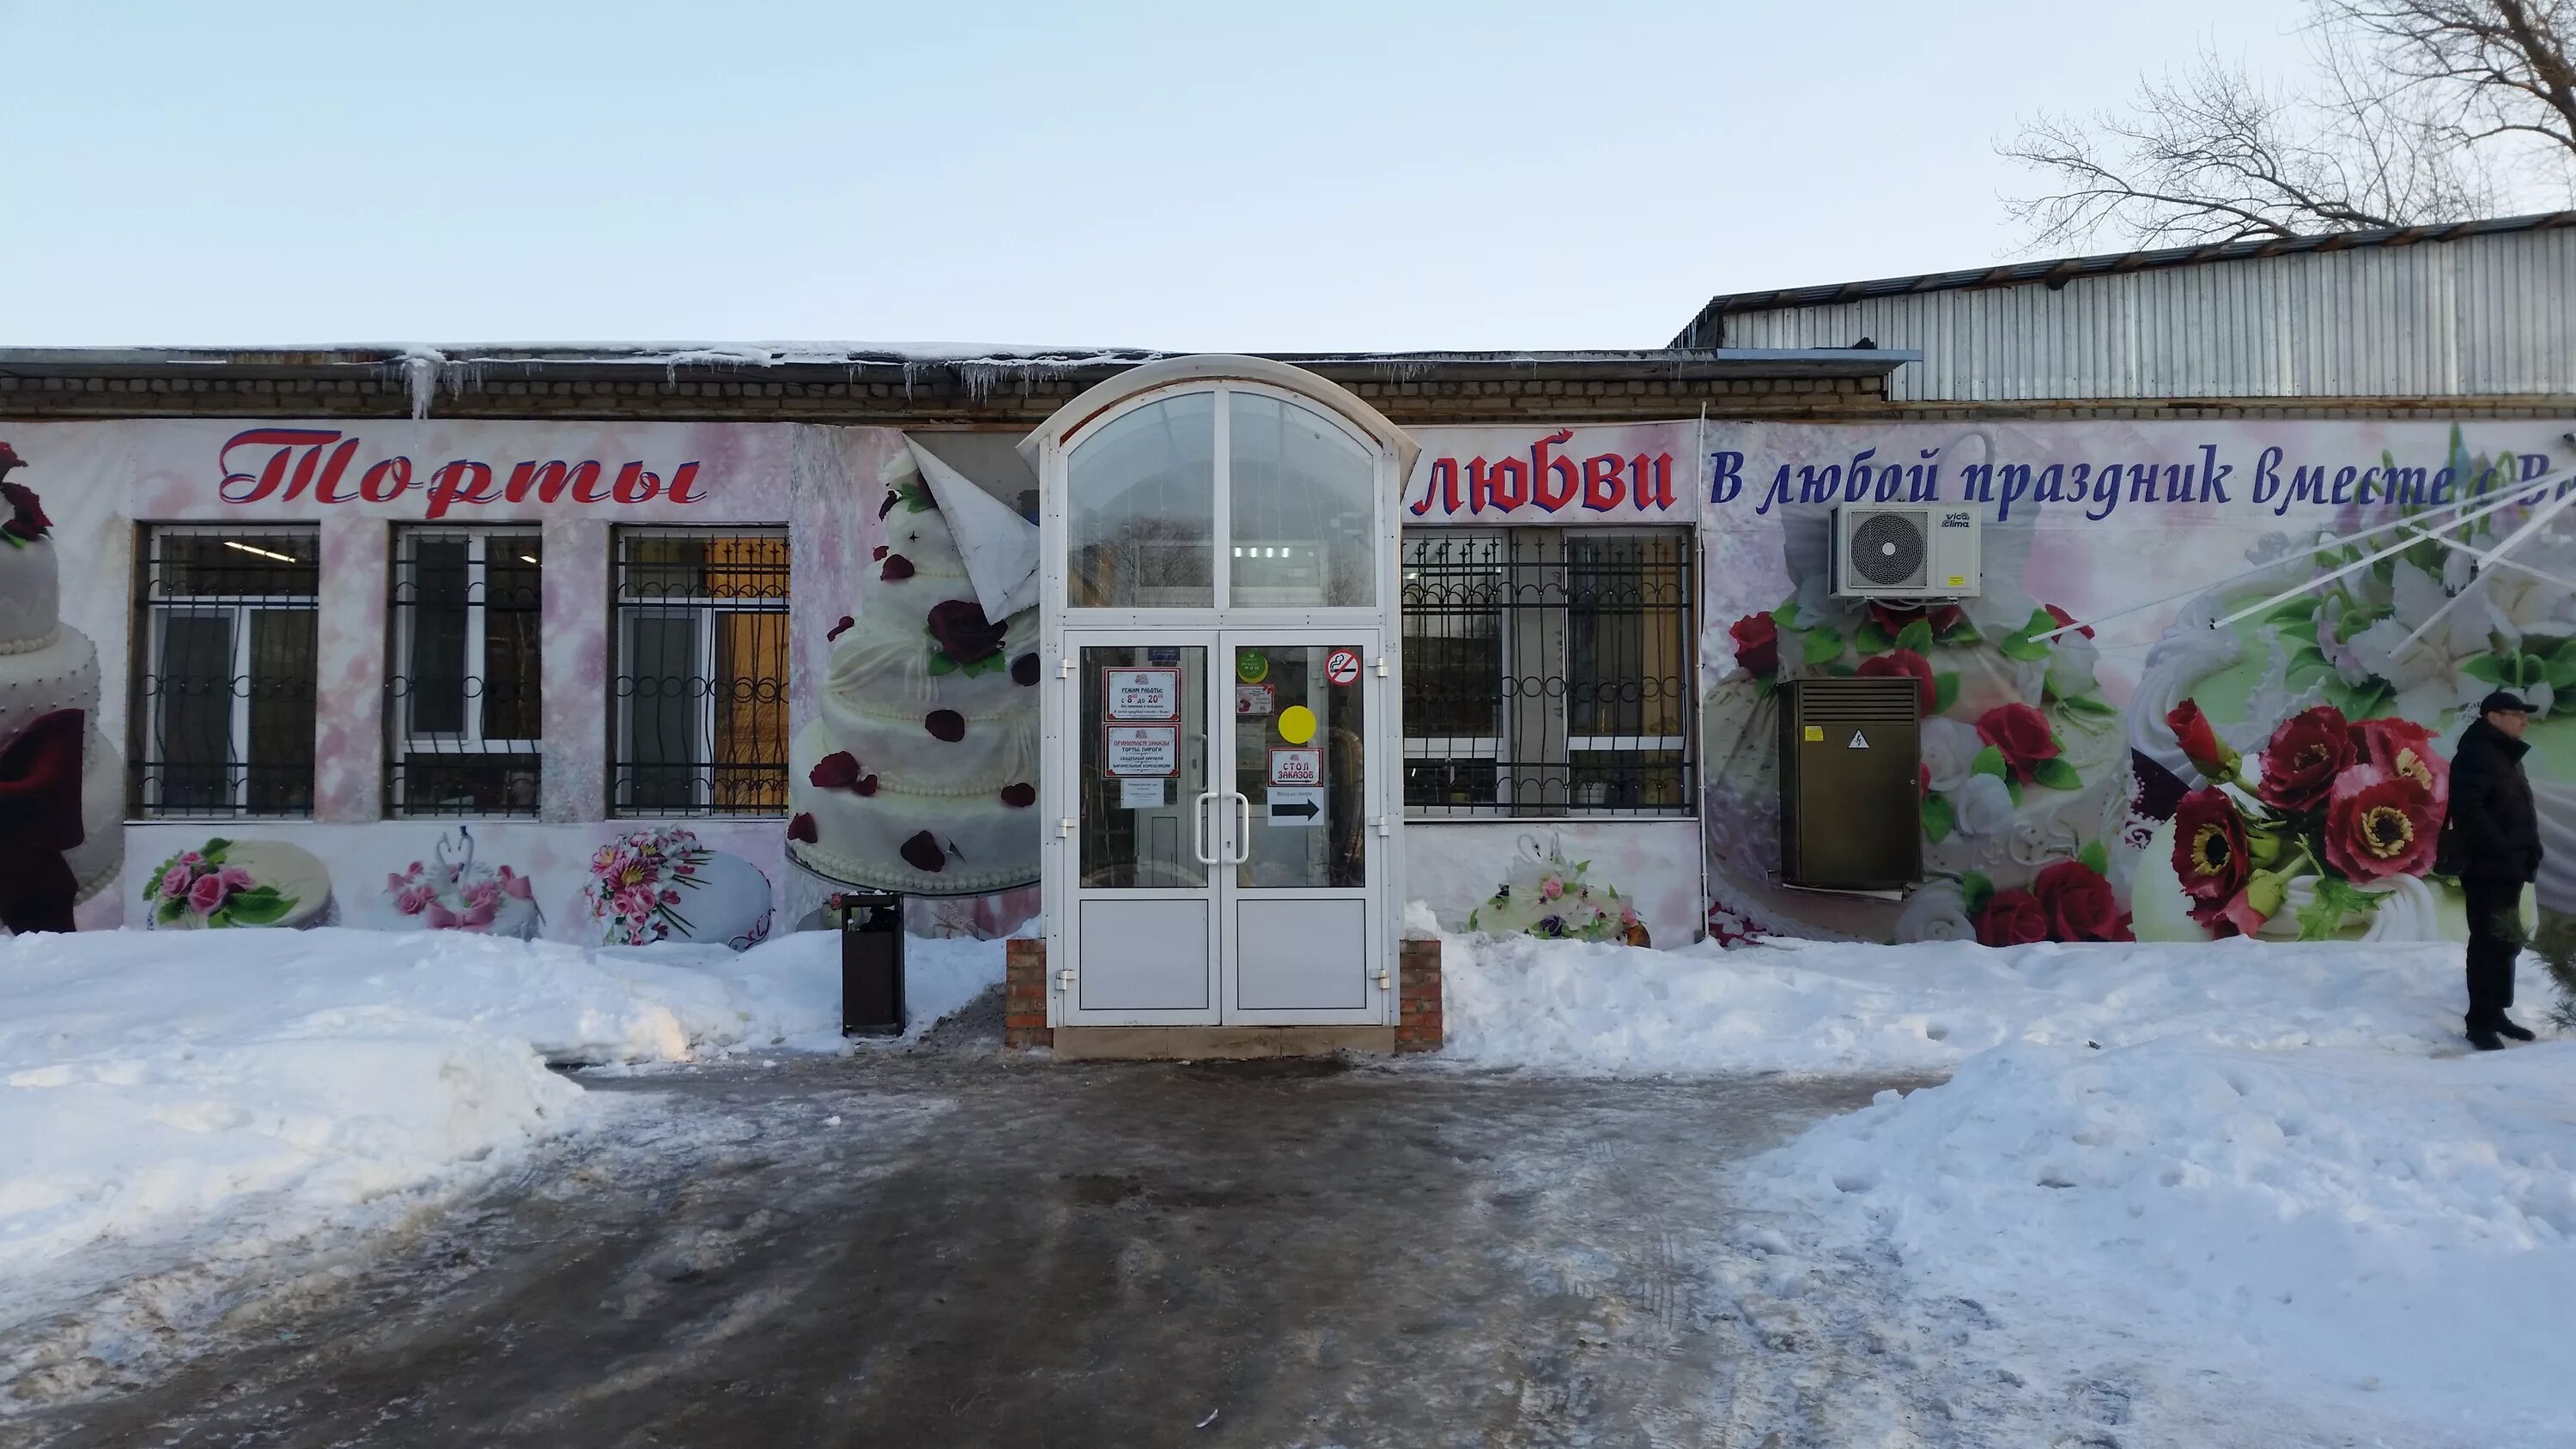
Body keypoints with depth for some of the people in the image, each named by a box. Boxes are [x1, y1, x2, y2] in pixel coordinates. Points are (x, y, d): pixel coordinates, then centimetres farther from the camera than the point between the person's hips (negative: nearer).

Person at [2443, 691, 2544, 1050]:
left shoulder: (2506, 756, 19)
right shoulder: (2476, 753, -11)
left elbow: (2519, 812, 22)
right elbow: (2468, 808, -23)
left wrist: (2527, 852, 9)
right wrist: (2502, 849, -23)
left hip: (2507, 867, 10)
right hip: (2486, 866, -10)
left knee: (2506, 940, 14)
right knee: (2490, 941, -8)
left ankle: (2495, 1012, 23)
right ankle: (2480, 1021, -4)